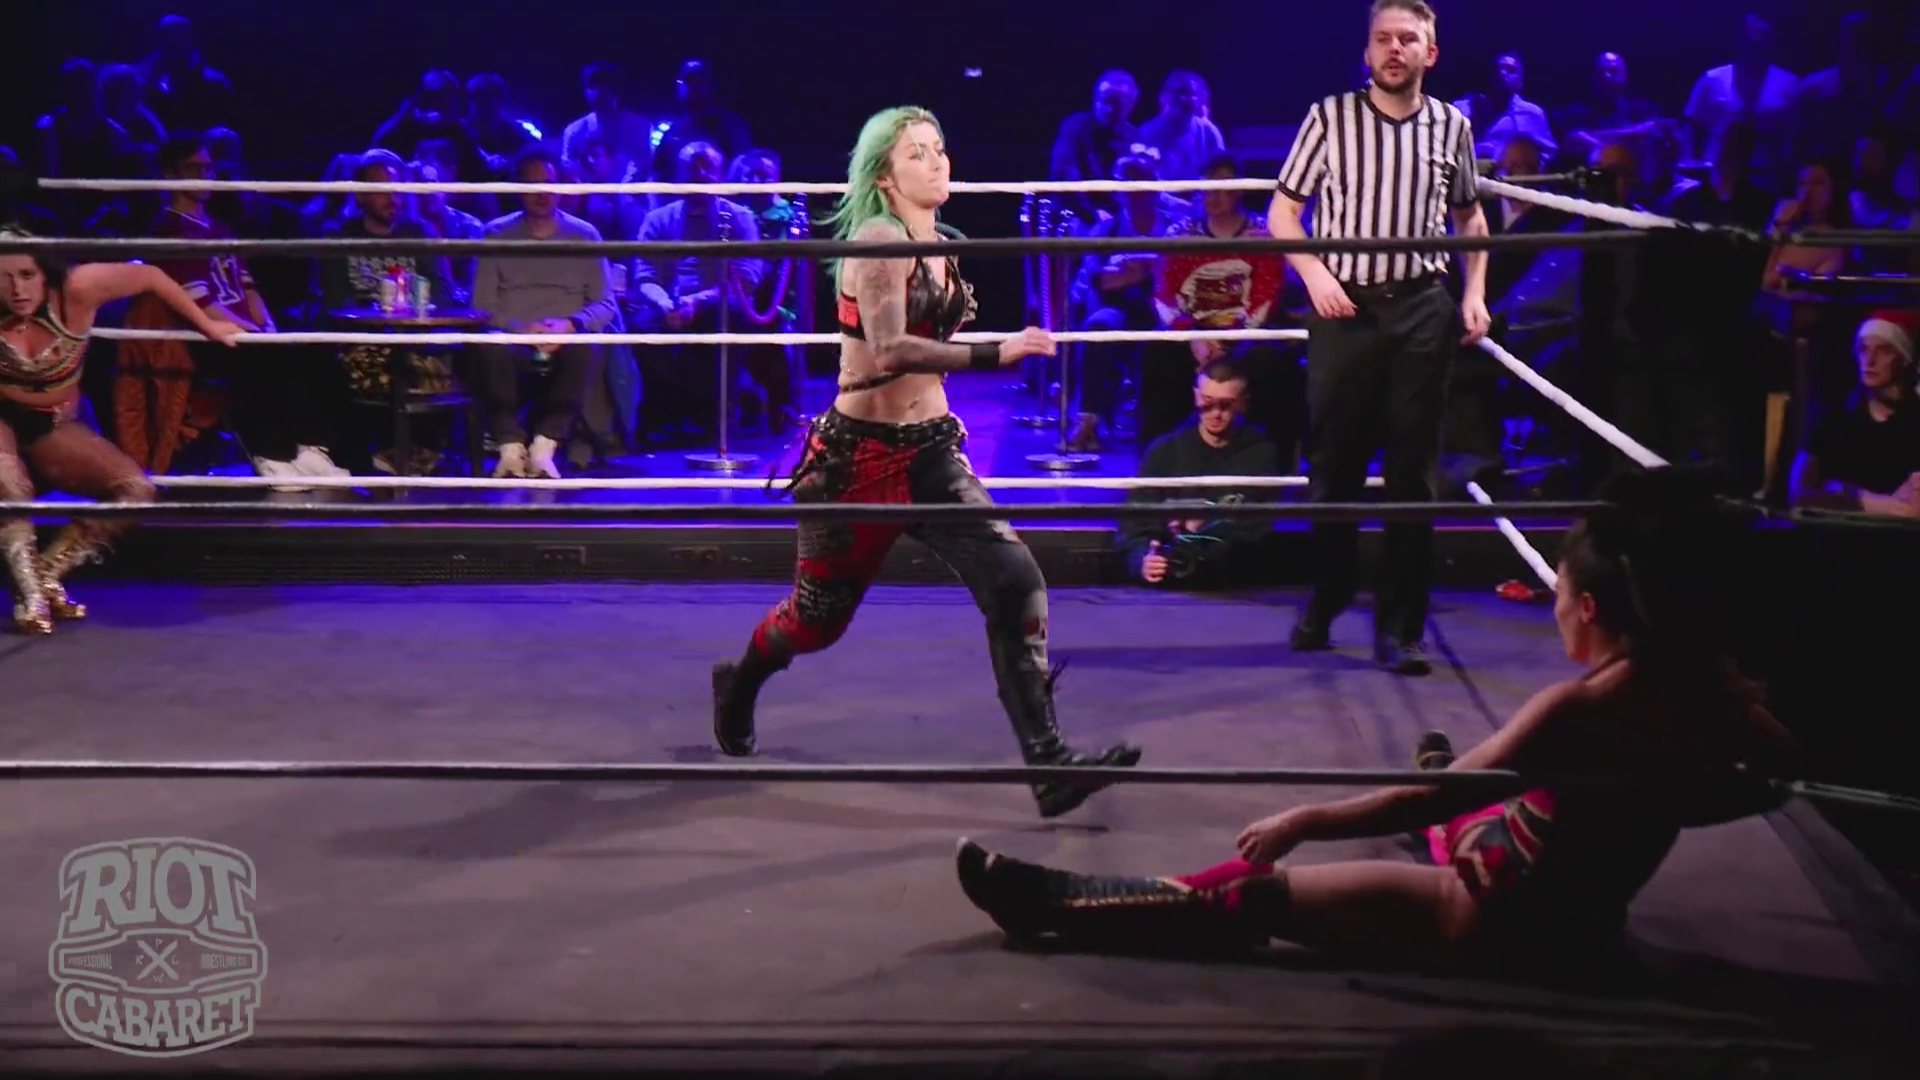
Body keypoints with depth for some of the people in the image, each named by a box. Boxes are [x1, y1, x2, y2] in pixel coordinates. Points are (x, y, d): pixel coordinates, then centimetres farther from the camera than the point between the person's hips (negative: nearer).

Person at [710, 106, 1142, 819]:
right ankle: (736, 690, 45)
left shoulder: (940, 246, 9)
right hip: (859, 452, -6)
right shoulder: (877, 240, -15)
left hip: (931, 450, 6)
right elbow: (887, 350, -30)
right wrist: (997, 353, -35)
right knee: (819, 615, 12)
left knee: (1015, 584, -14)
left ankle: (1047, 762, -17)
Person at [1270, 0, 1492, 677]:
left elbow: (1470, 217, 18)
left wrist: (1475, 291, 5)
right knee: (1333, 465, 6)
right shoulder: (1329, 118, -1)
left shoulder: (1450, 127, 6)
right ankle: (1324, 602, 26)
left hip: (1422, 310, 1)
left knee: (1413, 473, 2)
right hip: (1345, 307, -1)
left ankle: (1399, 628, 9)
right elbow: (1282, 212, 4)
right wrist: (1314, 272, -12)